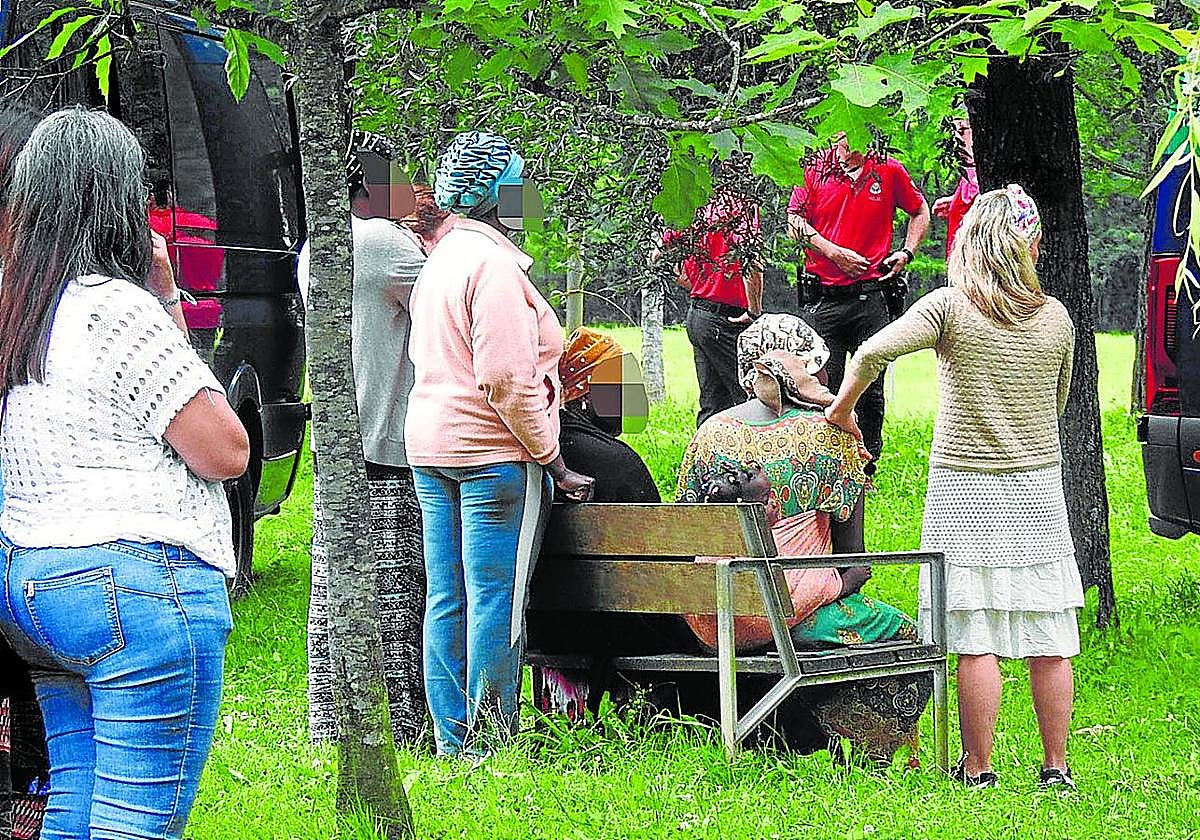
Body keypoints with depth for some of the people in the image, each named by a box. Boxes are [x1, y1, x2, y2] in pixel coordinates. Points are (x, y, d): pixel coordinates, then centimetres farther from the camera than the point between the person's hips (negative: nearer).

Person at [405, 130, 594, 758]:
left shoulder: (438, 257, 15)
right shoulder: (494, 262, -15)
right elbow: (506, 380, -20)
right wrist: (553, 461, -14)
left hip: (430, 446, 9)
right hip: (492, 451, -9)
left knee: (446, 599, 10)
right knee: (497, 599, -4)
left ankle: (451, 739, 14)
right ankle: (490, 740, -1)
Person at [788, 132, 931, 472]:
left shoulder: (889, 170, 6)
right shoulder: (816, 171, 5)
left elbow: (919, 211, 19)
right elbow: (795, 221, 3)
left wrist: (906, 253, 4)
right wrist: (835, 253, -8)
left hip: (871, 296, 0)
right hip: (823, 299, 0)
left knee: (871, 388, 2)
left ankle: (868, 466, 13)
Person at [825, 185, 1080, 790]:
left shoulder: (950, 307, -8)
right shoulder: (1056, 317, 1)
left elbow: (875, 352, -20)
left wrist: (841, 409, -5)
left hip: (963, 486, -2)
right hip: (1038, 489, 3)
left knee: (976, 639, -1)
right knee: (1049, 640, 7)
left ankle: (978, 771, 2)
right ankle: (1056, 768, 12)